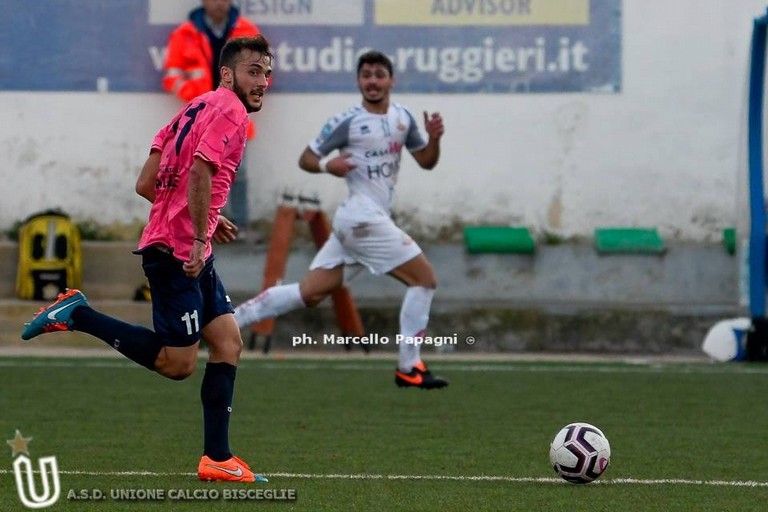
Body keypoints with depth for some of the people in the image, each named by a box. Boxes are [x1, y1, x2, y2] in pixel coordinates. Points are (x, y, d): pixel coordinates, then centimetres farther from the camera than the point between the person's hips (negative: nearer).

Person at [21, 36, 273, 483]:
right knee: (177, 363, -5)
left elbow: (146, 185, 15)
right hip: (179, 253, -10)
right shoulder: (230, 112, -10)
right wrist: (199, 239, -25)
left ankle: (217, 458, 6)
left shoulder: (196, 108, 17)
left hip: (189, 253, 10)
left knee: (228, 342, 8)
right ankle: (78, 314, 0)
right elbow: (201, 170, -26)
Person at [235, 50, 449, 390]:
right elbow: (305, 160, -3)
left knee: (309, 293, 6)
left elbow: (426, 162, 17)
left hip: (357, 221, 8)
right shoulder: (347, 122, -8)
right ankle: (408, 368, -3)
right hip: (363, 217, -8)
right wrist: (326, 164, -25)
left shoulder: (402, 118, 12)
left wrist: (434, 138, -4)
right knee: (424, 278, -8)